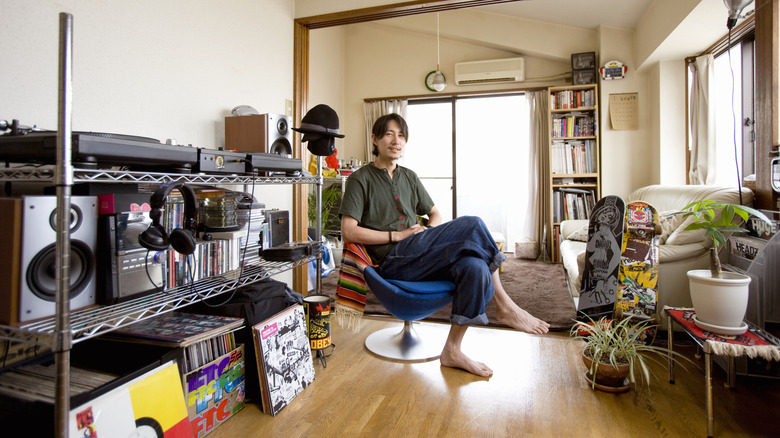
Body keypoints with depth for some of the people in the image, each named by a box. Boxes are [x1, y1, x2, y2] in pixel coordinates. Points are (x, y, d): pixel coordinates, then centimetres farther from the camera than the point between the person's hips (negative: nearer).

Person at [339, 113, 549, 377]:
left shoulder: (409, 177, 23)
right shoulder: (361, 179, 4)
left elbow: (435, 213, 25)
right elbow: (348, 232, -7)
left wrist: (432, 238, 1)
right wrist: (397, 235, -11)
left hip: (419, 256, 6)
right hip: (393, 261, -6)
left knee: (474, 266, -27)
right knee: (471, 224, -23)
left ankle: (452, 351, -14)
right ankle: (504, 307, -8)